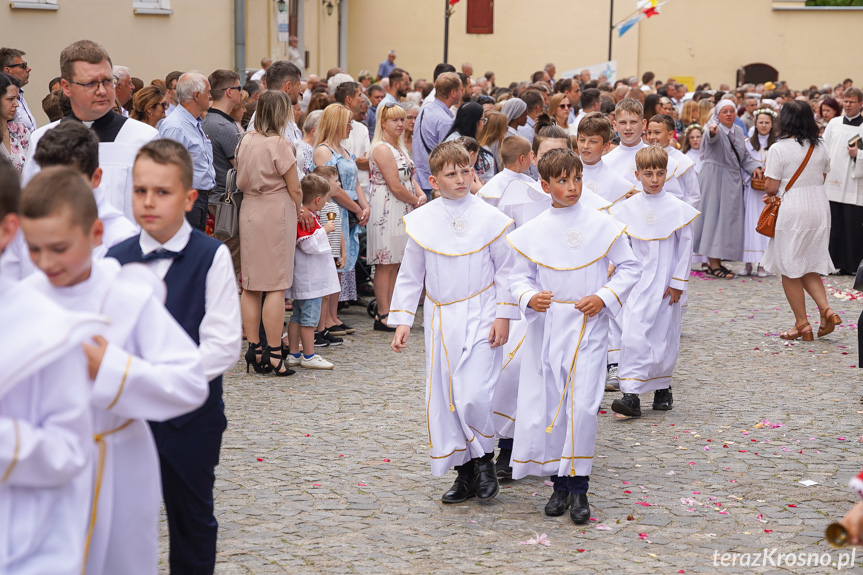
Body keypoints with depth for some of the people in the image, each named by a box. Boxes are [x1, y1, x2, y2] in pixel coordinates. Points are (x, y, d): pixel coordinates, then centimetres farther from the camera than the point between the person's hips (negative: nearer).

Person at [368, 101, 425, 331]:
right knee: (385, 264, -6)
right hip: (386, 209, -10)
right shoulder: (382, 149, -13)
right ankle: (383, 315, -3)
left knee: (394, 263, 9)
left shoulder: (399, 147, 17)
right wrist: (416, 201, -5)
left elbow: (410, 177, 18)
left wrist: (421, 194, -2)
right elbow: (395, 186, -17)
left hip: (401, 211, 10)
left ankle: (390, 312, 12)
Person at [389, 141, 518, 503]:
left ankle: (484, 460, 10)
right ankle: (465, 473, 21)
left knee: (473, 396, -16)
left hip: (480, 317, -3)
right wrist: (402, 320, 6)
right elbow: (410, 275, 9)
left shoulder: (490, 218, -4)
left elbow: (506, 270, 2)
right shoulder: (421, 222, 2)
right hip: (440, 320, 3)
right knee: (444, 399, 6)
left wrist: (504, 316, -3)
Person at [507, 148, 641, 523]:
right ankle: (560, 484, 21)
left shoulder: (603, 226, -1)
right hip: (546, 327, 2)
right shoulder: (531, 232, 2)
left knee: (583, 405, -13)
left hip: (587, 327, -2)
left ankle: (578, 488, -2)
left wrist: (604, 297, -8)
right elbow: (519, 277, 7)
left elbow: (629, 268, 6)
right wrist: (529, 298, -15)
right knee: (545, 406, 4)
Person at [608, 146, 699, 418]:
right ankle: (631, 395, -13)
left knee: (664, 337, 6)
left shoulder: (678, 209, -3)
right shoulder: (627, 208, 2)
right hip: (638, 282, 1)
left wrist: (678, 282, -2)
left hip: (666, 284, -1)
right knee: (633, 336, -11)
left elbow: (686, 247, 1)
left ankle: (662, 388, 24)